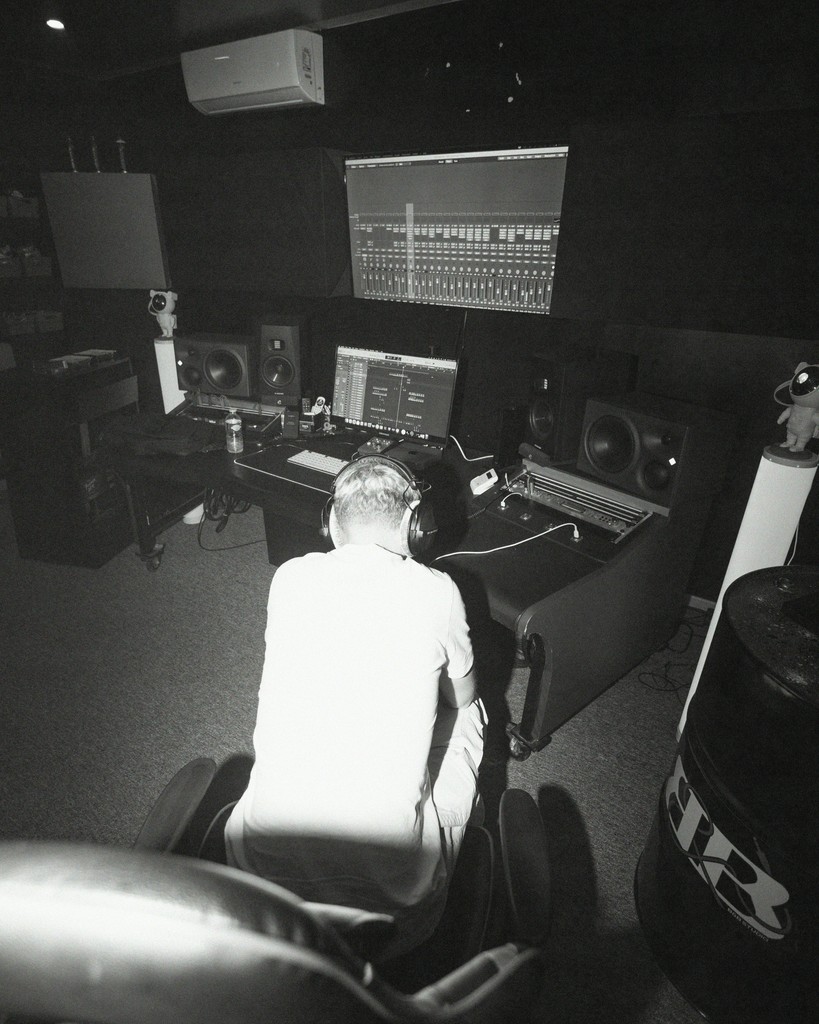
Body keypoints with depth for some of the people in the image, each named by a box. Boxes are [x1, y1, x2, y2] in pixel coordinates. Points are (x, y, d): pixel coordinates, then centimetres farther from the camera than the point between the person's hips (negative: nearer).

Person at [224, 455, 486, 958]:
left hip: (265, 861, 3)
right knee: (468, 713, 20)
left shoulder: (289, 578, -2)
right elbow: (463, 697, 10)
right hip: (394, 882, -2)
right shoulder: (436, 590, -9)